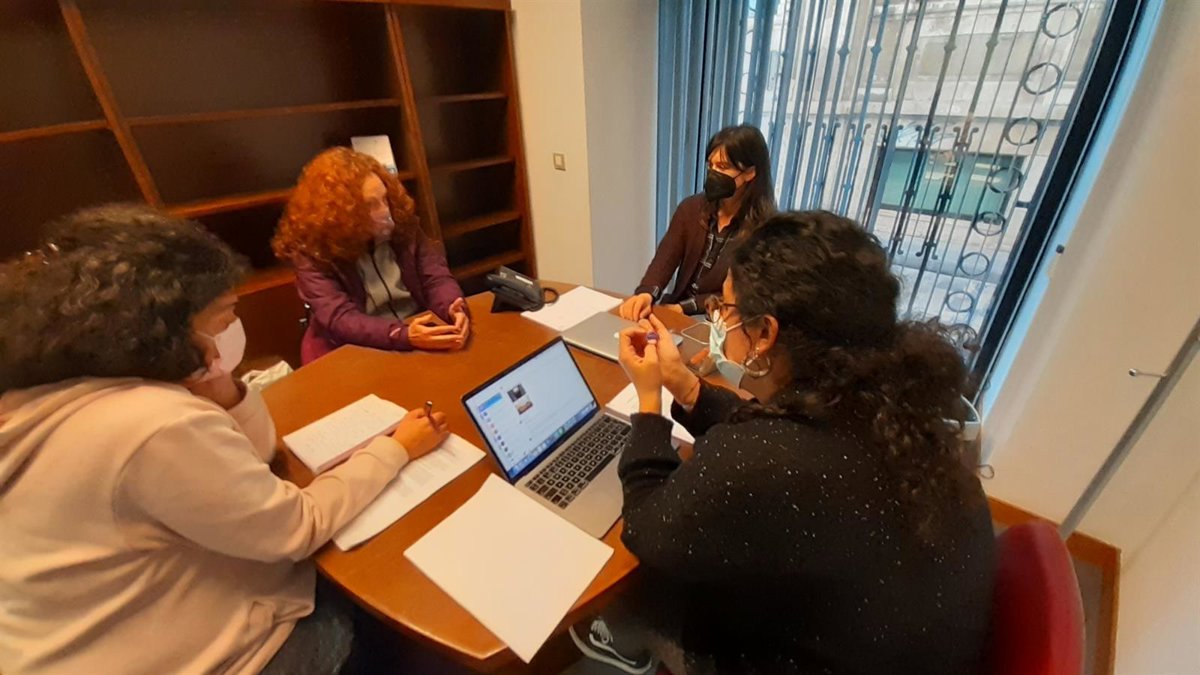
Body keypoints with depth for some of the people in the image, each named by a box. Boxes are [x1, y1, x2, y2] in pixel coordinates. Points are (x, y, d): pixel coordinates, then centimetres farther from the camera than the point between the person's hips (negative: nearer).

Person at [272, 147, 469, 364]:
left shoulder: (401, 224, 2)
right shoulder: (312, 252, -9)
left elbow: (436, 277, -3)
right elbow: (339, 319, -19)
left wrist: (455, 310, -25)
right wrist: (404, 336, -36)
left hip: (421, 333, 3)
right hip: (357, 353, -3)